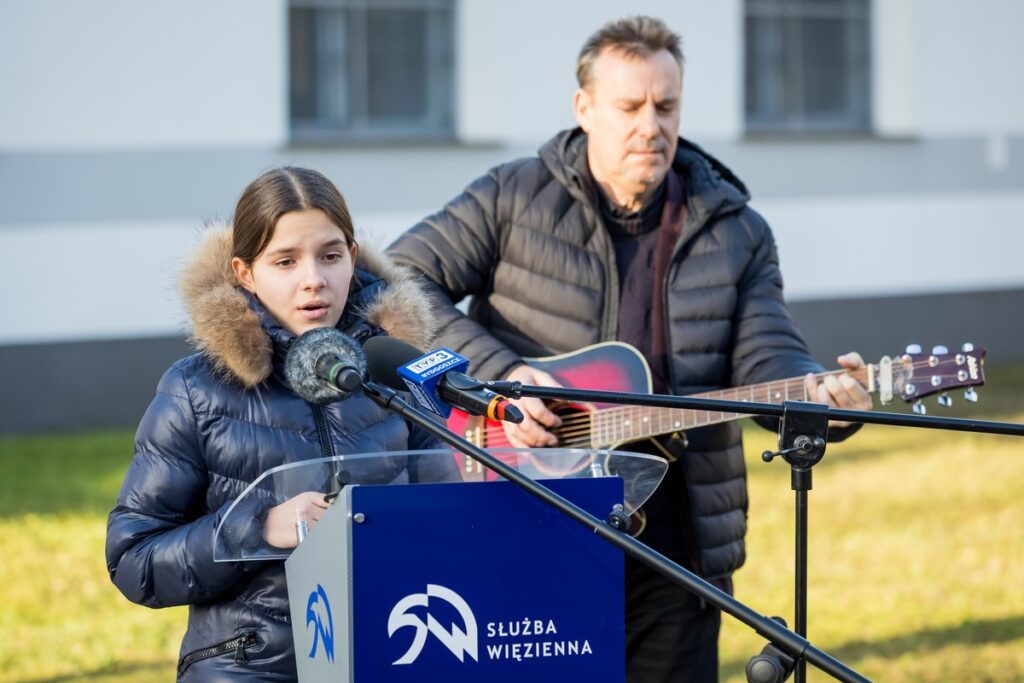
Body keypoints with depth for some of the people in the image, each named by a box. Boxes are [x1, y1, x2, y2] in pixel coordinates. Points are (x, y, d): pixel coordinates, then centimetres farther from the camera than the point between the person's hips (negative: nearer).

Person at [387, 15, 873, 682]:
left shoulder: (736, 233, 7)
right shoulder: (513, 197, -1)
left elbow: (767, 359, -1)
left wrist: (822, 395, -24)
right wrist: (498, 372, -17)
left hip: (670, 543, 2)